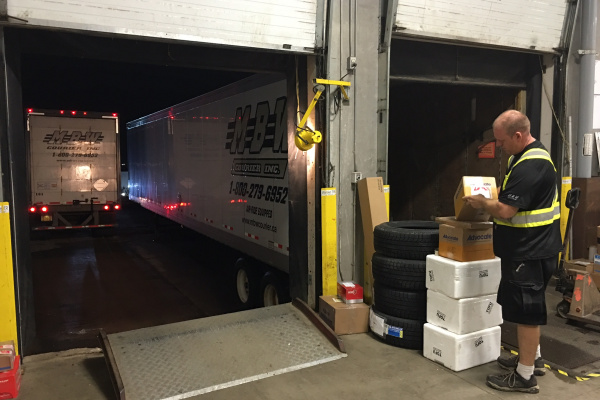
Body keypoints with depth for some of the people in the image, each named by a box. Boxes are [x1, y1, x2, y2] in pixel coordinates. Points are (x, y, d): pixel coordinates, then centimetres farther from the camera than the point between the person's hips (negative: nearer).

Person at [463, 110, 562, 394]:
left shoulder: (530, 166, -24)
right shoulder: (528, 155, 10)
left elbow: (505, 210, -27)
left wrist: (481, 203, -10)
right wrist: (492, 199, 6)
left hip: (531, 252, -11)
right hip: (528, 248, 11)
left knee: (526, 311, 0)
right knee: (527, 307, 22)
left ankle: (524, 377, 13)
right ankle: (532, 358, 38)